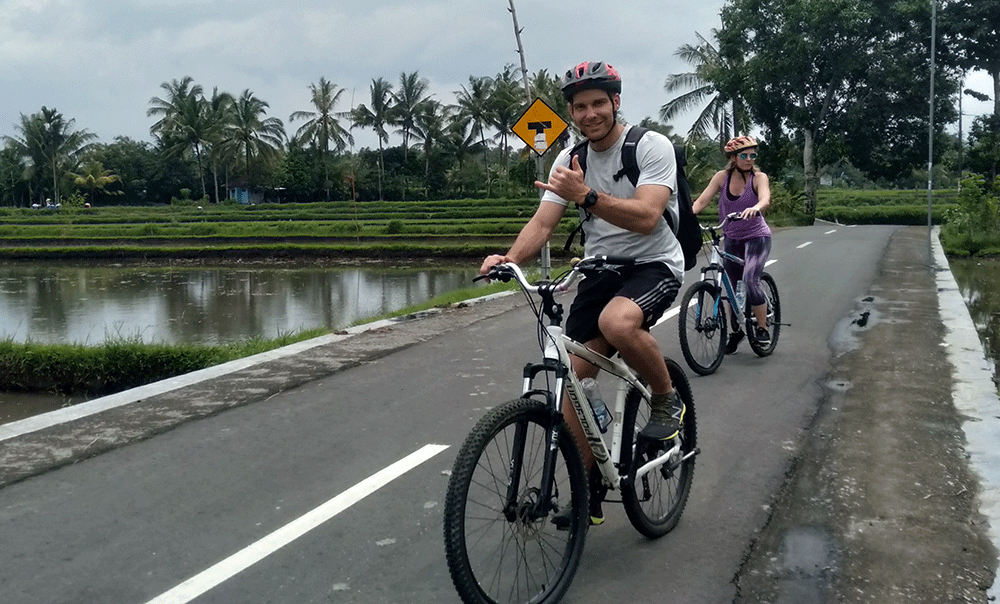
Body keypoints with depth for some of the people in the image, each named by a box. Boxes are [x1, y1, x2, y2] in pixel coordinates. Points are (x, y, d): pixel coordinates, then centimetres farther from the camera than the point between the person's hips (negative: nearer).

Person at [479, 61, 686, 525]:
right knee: (571, 376, -5)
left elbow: (646, 217, -26)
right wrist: (509, 257, -26)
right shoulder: (569, 160, 4)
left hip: (653, 264, -5)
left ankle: (666, 400, -8)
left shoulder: (651, 146, -12)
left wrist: (586, 196, -38)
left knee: (617, 321, -38)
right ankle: (587, 491, 9)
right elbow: (542, 223, -6)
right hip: (599, 271, 5)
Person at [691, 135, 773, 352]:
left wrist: (755, 208, -53)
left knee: (750, 280, -23)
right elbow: (702, 200, -11)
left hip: (757, 237, -4)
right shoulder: (722, 177, -4)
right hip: (732, 239, 4)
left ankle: (762, 328, -7)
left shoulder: (759, 177, -11)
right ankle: (736, 331, 30)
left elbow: (765, 199, -30)